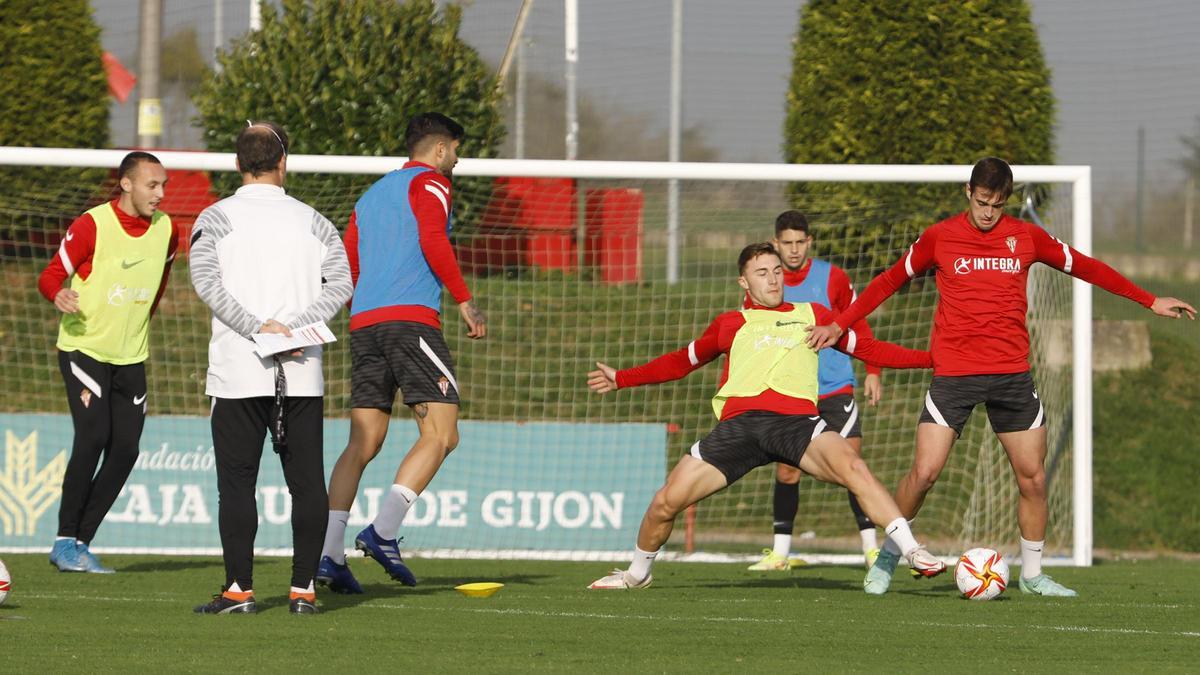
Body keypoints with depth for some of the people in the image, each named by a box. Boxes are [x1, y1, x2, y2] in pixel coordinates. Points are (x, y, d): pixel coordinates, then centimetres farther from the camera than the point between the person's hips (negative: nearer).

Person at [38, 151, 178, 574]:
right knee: (93, 436, -19)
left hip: (131, 356, 6)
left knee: (125, 450, -3)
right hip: (84, 348, -6)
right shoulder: (91, 226, -14)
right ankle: (65, 542, -10)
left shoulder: (165, 230, 2)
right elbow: (52, 274, -11)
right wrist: (59, 295, -32)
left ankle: (81, 544, 7)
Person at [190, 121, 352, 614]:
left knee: (237, 482, 1)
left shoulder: (216, 218, 4)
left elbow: (206, 281, -12)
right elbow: (340, 283, -2)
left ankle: (239, 589, -3)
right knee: (307, 482, 5)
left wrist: (259, 328, -15)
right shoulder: (312, 221, 10)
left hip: (238, 371, -2)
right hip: (302, 374, 2)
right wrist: (292, 329, -10)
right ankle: (304, 588, 2)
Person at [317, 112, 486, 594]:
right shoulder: (430, 182, 4)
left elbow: (345, 269, 24)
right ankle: (383, 532, -21)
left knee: (362, 444, 6)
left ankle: (328, 552, -6)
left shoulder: (372, 196, 27)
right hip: (412, 318, -8)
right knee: (440, 435, -8)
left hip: (364, 322, 8)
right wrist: (464, 301, -9)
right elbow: (433, 241, -14)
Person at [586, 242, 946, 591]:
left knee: (853, 467, -31)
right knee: (666, 502, -6)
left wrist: (929, 358, 18)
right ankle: (637, 574, 22)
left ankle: (913, 552, -30)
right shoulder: (731, 324, 25)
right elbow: (682, 361, 38)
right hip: (739, 423, 1)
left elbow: (868, 349, 26)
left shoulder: (811, 315, 24)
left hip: (797, 419, -1)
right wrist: (622, 378, 37)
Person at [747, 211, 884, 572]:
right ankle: (780, 551, 11)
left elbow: (858, 326, 6)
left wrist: (872, 371, 0)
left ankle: (871, 546, -4)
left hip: (835, 389, -2)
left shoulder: (831, 277, -3)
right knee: (786, 471, 0)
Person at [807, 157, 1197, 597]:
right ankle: (888, 556, 8)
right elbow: (891, 280, 13)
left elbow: (1084, 267, 16)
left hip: (1012, 374, 2)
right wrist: (841, 324, 12)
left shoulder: (1027, 237, 6)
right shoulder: (938, 238, 2)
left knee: (1033, 477, 2)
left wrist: (1150, 302, 18)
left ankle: (1032, 573, 16)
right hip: (953, 374, -2)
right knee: (925, 472, -11)